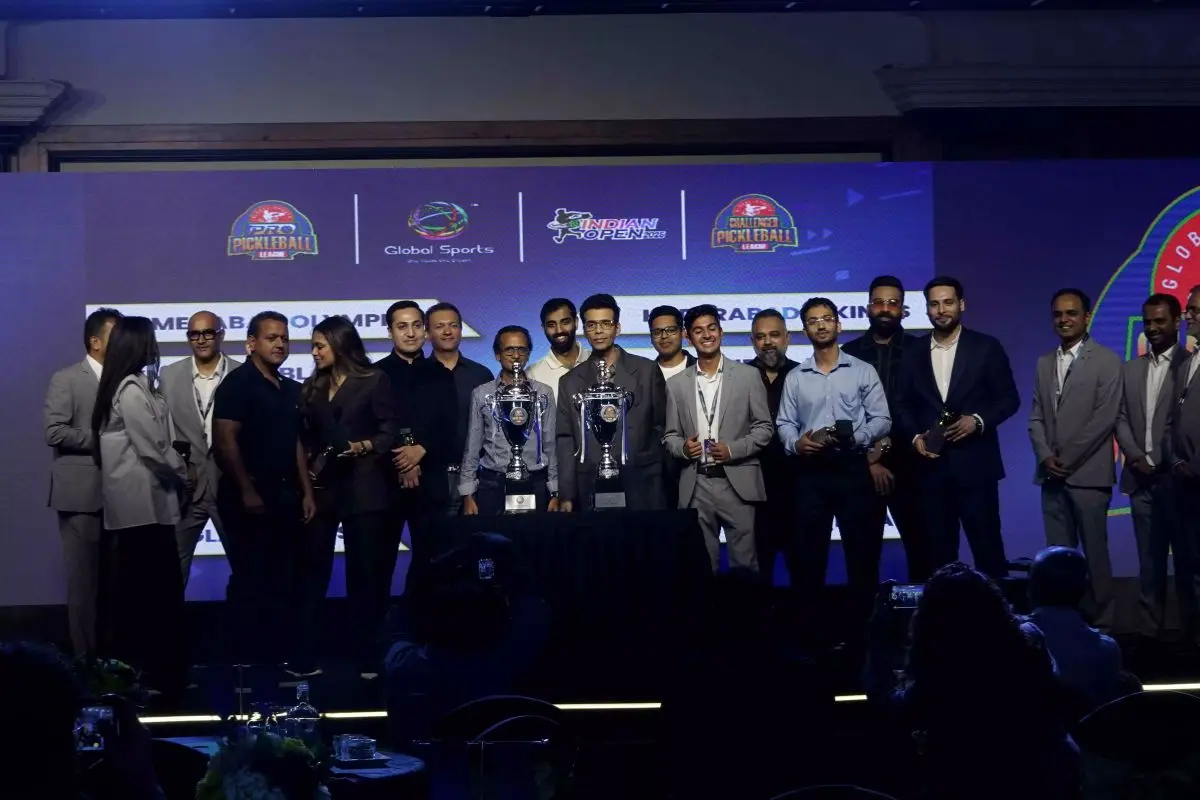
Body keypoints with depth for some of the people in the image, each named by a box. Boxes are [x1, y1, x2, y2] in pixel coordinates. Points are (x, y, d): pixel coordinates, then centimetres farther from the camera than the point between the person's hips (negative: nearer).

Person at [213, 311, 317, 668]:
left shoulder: (290, 389, 14)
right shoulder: (237, 383, -8)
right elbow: (225, 440, -15)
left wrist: (306, 492, 11)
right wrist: (246, 491, -19)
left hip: (285, 495, 7)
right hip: (249, 496, -7)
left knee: (282, 582, 9)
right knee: (250, 582, -1)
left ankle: (278, 656, 17)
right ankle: (248, 660, 5)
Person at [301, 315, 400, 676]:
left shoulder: (374, 381, 0)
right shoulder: (313, 387, 16)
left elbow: (391, 431, -5)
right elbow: (308, 437, 16)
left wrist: (364, 446, -21)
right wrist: (308, 468, 1)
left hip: (362, 488, -5)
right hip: (321, 487, 5)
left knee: (365, 573, 1)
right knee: (310, 570, 0)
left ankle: (368, 657, 8)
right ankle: (304, 657, 3)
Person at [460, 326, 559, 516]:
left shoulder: (544, 393, 6)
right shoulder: (481, 394, 6)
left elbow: (551, 445, 6)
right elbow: (472, 448, 6)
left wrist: (555, 493, 1)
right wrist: (468, 495, 1)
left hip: (535, 485, 0)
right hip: (492, 485, 0)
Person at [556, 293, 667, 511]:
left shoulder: (647, 371, 7)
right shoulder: (570, 382, 11)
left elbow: (661, 428, 9)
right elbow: (565, 442, 8)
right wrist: (566, 496, 1)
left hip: (641, 488, -1)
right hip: (591, 491, 1)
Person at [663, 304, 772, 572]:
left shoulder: (747, 376, 5)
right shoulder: (676, 384, 10)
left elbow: (764, 428, 4)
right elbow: (670, 435, 13)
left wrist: (733, 449, -11)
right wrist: (682, 447, -10)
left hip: (737, 483, -2)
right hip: (696, 487, 2)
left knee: (744, 563, 0)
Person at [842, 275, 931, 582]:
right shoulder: (851, 352, 6)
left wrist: (888, 441, -12)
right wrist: (870, 460, -5)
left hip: (907, 462, -1)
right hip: (863, 465, 1)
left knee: (919, 542, -1)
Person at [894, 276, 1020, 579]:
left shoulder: (986, 347, 1)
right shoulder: (914, 351, 9)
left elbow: (1009, 399, 1)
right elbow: (903, 404, 11)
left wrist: (978, 420, -15)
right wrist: (915, 436, -6)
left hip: (975, 464, -3)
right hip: (931, 465, 3)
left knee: (986, 544, -1)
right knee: (939, 548, 7)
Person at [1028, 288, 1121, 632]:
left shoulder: (1106, 361, -2)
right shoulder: (1044, 363, 15)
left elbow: (1106, 418, -9)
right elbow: (1036, 417, 12)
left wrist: (1068, 459, -11)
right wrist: (1045, 456, -5)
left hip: (1088, 474, -5)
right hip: (1052, 475, 5)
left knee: (1095, 552, -1)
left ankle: (1100, 622, 6)